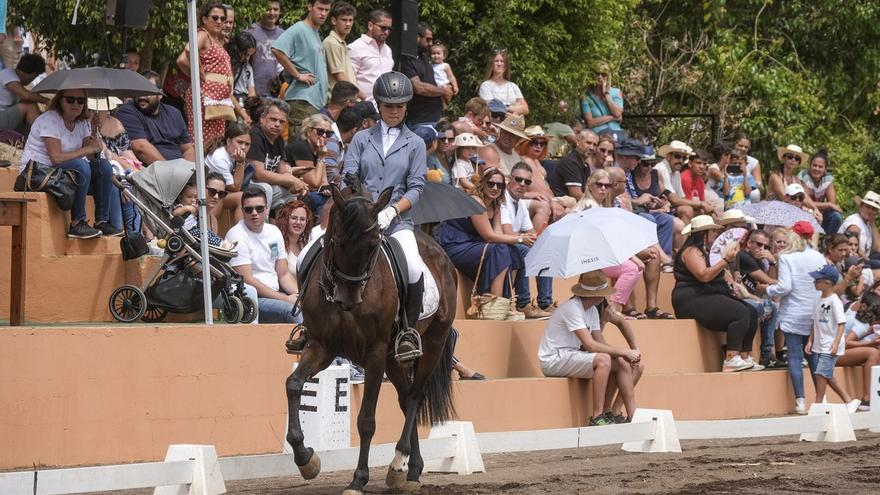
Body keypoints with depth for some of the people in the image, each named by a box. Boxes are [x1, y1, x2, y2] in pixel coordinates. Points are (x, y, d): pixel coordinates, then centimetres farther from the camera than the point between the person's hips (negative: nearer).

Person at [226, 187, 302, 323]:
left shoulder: (274, 231, 12)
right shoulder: (237, 236, -10)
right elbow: (247, 281, -16)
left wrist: (299, 295, -5)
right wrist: (287, 299, -17)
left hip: (275, 294, 8)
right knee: (294, 311, -30)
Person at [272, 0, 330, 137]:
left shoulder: (315, 33, 21)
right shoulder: (299, 30, -8)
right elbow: (277, 49, -23)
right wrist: (297, 75, -18)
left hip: (318, 99, 9)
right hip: (302, 99, -9)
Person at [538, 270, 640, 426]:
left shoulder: (592, 310, 9)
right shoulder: (572, 308, -21)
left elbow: (599, 342, 6)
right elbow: (590, 345, -27)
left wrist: (628, 355, -11)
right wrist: (625, 352, -24)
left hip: (572, 356, 9)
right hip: (554, 360, -9)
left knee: (622, 363, -3)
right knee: (603, 360, -31)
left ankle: (632, 416, -3)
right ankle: (597, 418, -27)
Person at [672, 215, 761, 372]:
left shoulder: (705, 251, 23)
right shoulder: (691, 251, -8)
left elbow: (717, 274, 25)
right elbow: (704, 275, -22)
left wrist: (731, 258, 14)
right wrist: (726, 260, -20)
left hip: (710, 298, 10)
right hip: (693, 300, -10)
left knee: (751, 313, -3)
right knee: (740, 313, -26)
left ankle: (745, 358, -10)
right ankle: (731, 360, -30)